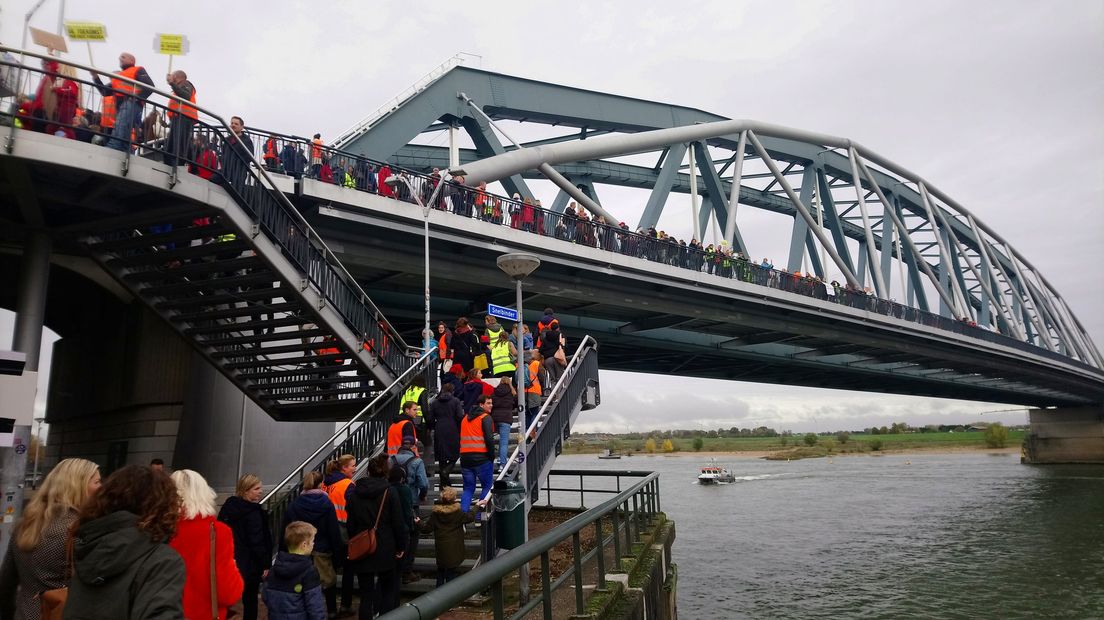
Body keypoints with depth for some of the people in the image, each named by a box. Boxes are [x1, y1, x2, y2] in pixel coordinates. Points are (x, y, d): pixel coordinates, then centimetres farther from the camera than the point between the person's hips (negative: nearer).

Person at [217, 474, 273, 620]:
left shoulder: (227, 506, 5)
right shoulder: (253, 512, -18)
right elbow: (257, 542, -20)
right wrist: (265, 564, -12)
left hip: (228, 561, 6)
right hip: (250, 564, -6)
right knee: (250, 600, 9)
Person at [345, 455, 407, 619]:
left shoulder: (354, 493, 0)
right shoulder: (389, 492, -9)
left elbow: (351, 524, 6)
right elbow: (398, 523, -7)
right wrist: (401, 547, 4)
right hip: (385, 550, -2)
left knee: (366, 593, 8)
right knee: (389, 587, 16)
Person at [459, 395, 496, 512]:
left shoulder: (465, 418, 19)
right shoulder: (485, 417, -4)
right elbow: (489, 438, -14)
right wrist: (492, 455, -6)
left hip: (465, 457, 6)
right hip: (482, 457, -6)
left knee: (468, 488, 13)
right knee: (487, 486, 6)